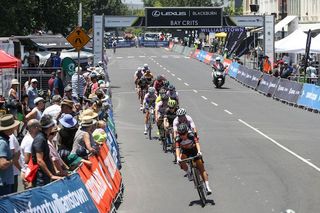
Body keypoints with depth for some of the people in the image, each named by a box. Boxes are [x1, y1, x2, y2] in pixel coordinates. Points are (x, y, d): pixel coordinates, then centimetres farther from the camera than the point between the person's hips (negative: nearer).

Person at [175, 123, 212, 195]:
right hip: (185, 151, 2)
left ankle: (207, 187, -13)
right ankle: (188, 172, -7)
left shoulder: (191, 135, -30)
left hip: (194, 151, -2)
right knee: (181, 161, -32)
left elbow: (196, 142, -43)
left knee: (201, 168, -12)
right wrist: (178, 157, -56)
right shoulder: (178, 139, -26)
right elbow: (177, 148, -38)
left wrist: (199, 151, -62)